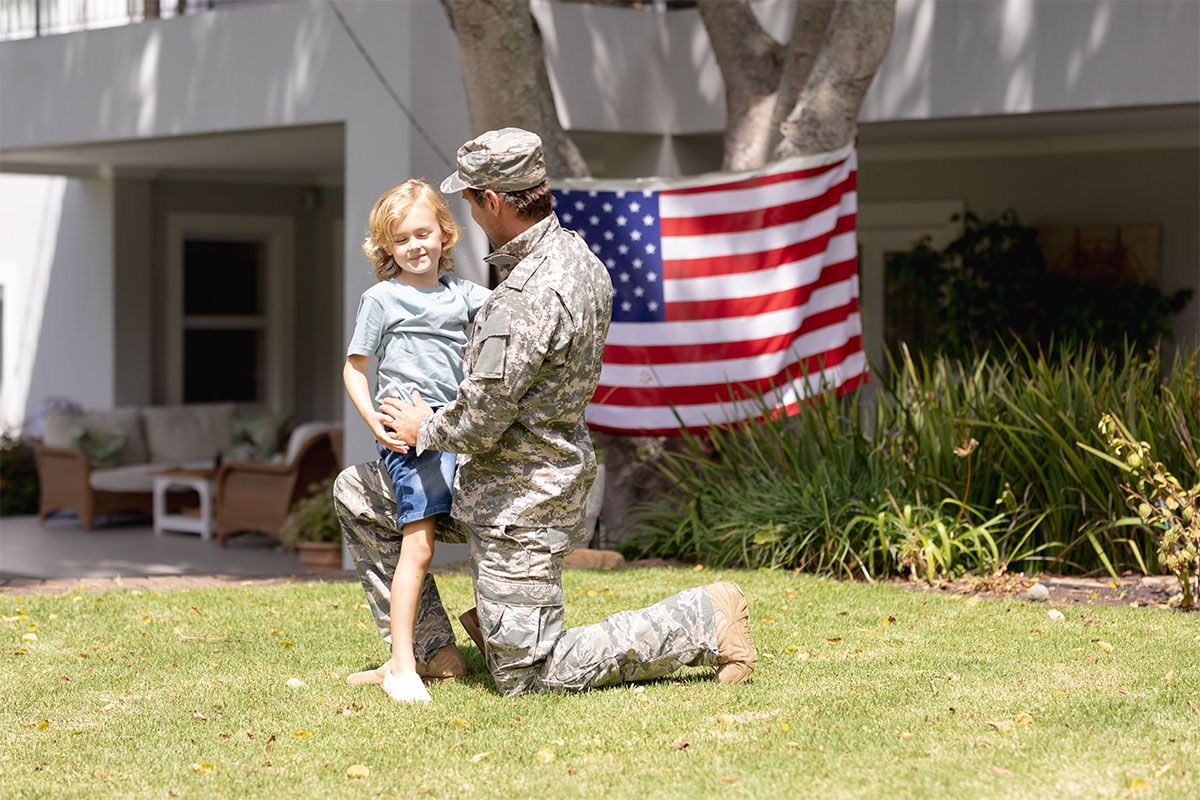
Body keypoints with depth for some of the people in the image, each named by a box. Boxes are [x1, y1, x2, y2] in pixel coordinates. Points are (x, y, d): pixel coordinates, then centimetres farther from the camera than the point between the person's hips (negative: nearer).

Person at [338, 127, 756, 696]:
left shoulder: (530, 296, -28)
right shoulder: (576, 254, 3)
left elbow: (480, 421, -26)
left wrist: (425, 429, -5)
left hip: (517, 500, -10)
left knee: (526, 677, -3)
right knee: (356, 494, 16)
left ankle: (703, 623, 2)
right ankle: (429, 648, 19)